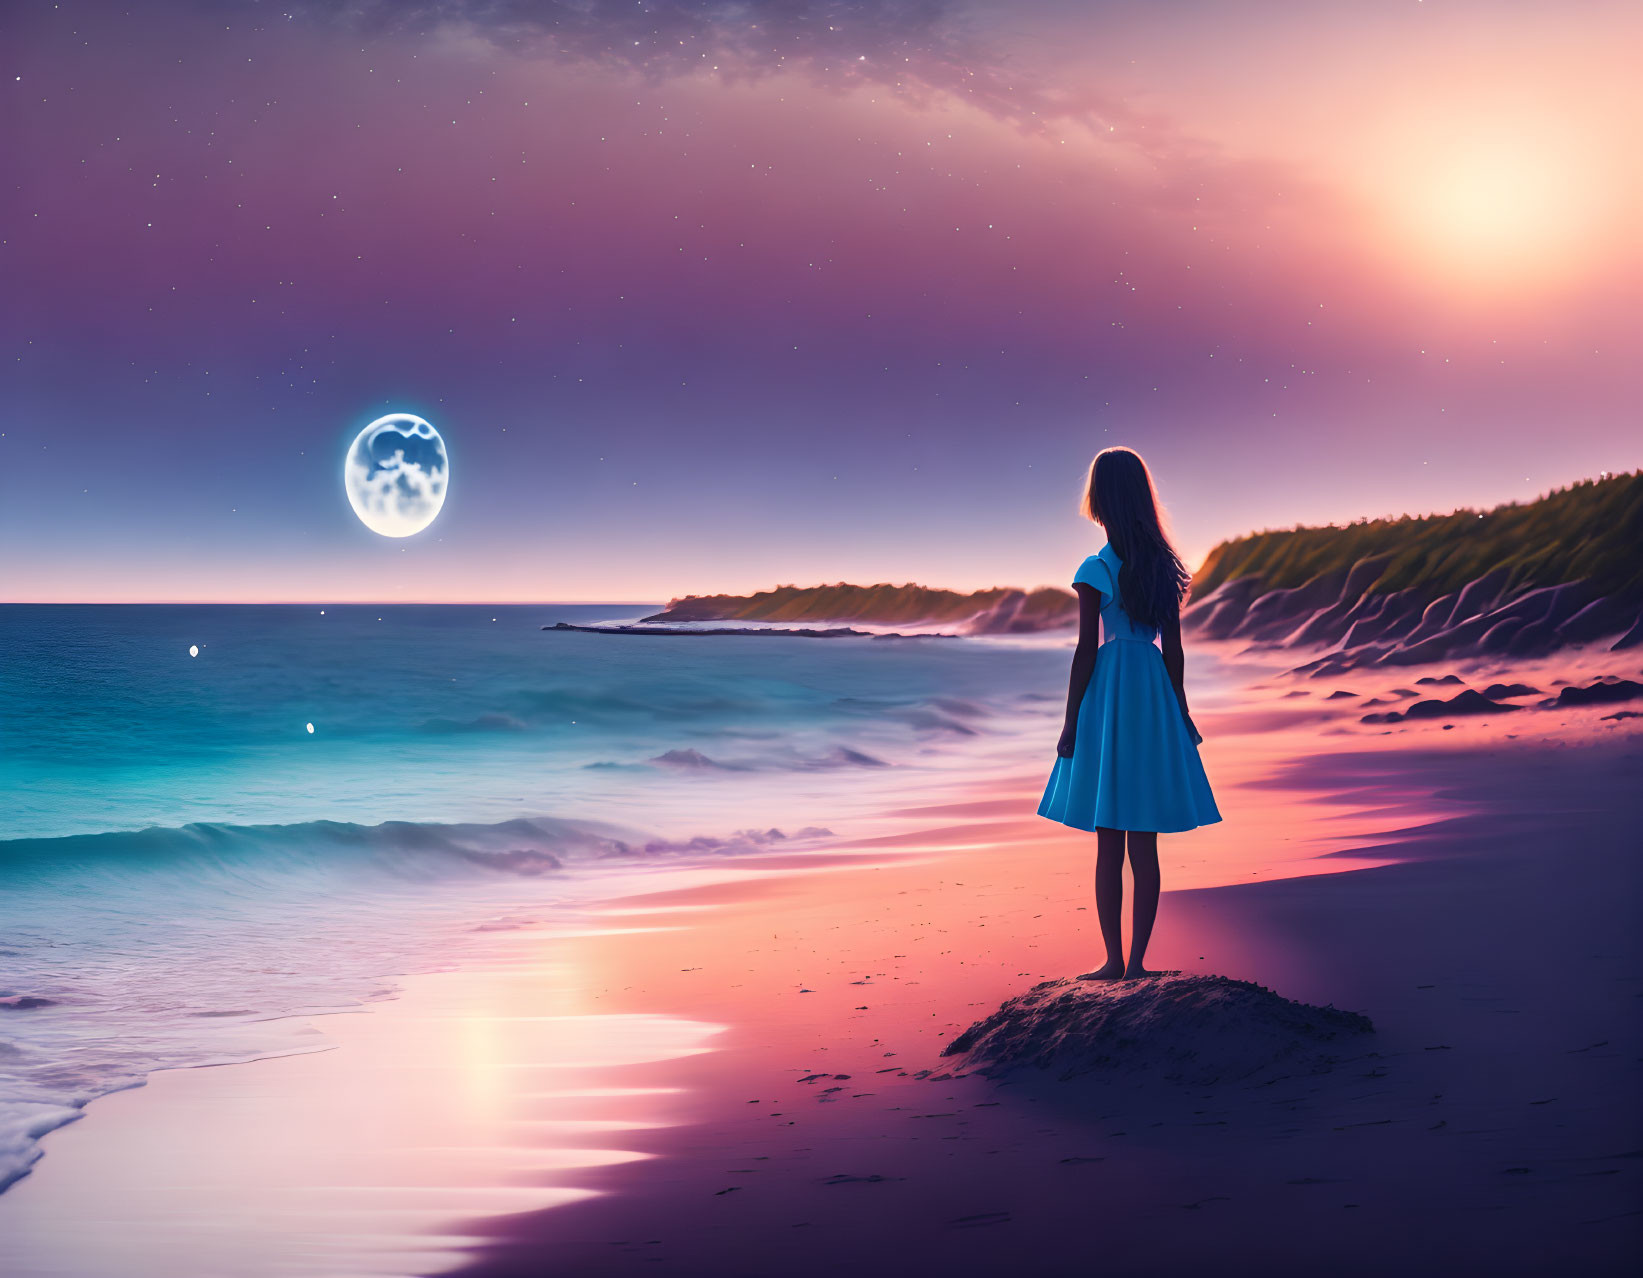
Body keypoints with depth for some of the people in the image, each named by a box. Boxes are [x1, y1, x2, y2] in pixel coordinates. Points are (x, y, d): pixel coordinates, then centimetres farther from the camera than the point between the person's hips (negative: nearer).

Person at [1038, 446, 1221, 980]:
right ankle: (1137, 959, 11)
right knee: (1144, 845, 8)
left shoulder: (1096, 571, -10)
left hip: (1108, 696, -5)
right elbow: (1173, 648, 7)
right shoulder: (1164, 566, 6)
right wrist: (1179, 711, 15)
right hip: (1154, 696, 5)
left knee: (1108, 844, 1)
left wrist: (1070, 722, -4)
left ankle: (1114, 960, 6)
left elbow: (1086, 650, -10)